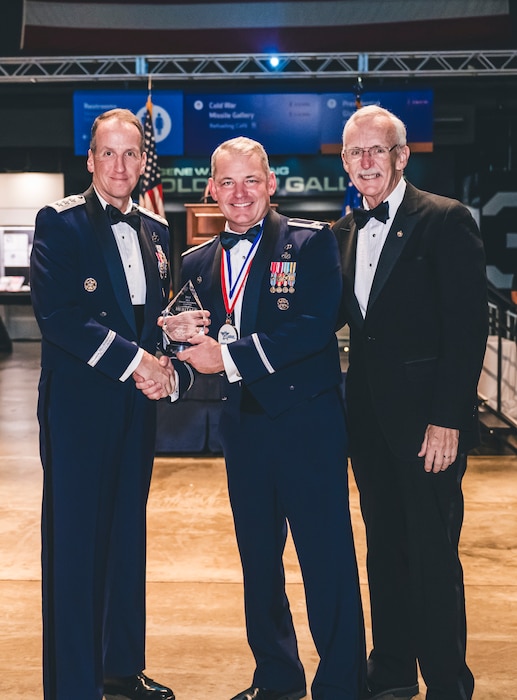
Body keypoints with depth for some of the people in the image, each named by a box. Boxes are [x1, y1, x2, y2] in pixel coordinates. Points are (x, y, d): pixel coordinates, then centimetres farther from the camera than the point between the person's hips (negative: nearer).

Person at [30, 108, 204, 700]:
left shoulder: (155, 231, 15)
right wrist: (133, 359, -17)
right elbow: (57, 314, -15)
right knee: (75, 544, -1)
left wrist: (171, 371, -2)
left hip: (137, 406, 6)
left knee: (128, 538, 14)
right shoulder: (59, 223, -4)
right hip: (77, 404, -6)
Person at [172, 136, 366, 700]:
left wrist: (230, 355, -18)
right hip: (242, 422, 6)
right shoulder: (197, 262, 12)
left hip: (307, 419, -5)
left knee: (326, 556, -1)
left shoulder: (311, 242, -5)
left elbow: (316, 327, -17)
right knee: (257, 556, 15)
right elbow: (200, 347, 14)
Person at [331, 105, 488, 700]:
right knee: (383, 547, 14)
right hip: (369, 415, 6)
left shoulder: (446, 220, -8)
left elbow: (467, 326, -13)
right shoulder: (346, 231, 12)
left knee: (432, 554, -1)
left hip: (427, 415, -6)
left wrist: (447, 419, -17)